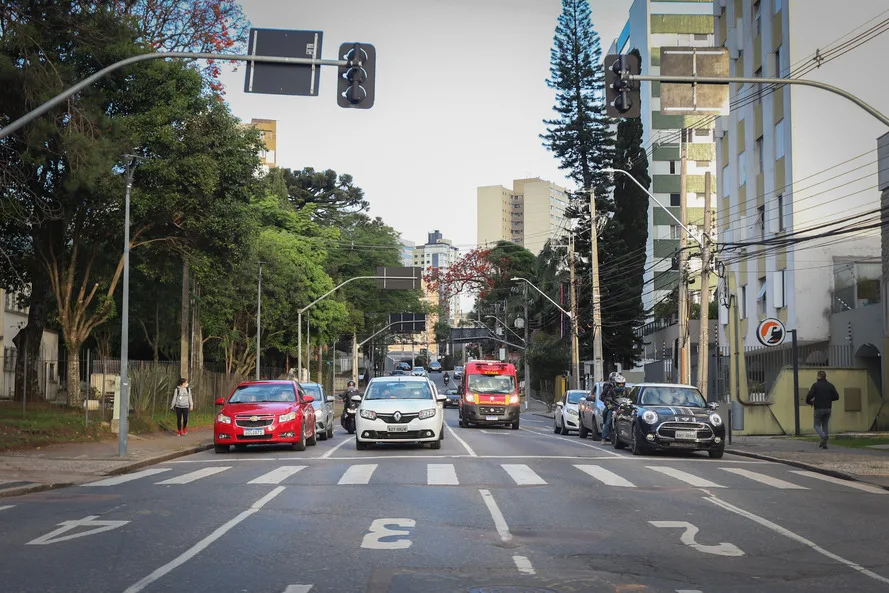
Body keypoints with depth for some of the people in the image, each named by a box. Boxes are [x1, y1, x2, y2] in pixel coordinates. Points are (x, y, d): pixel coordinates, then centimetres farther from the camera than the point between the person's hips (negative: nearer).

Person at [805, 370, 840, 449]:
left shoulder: (815, 385, -6)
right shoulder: (830, 385, 5)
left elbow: (810, 395, -15)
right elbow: (836, 397, 3)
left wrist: (810, 402, 6)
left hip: (818, 409, -4)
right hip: (828, 409, 4)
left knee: (817, 425, 6)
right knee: (825, 425, 13)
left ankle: (823, 436, -24)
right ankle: (824, 444, 6)